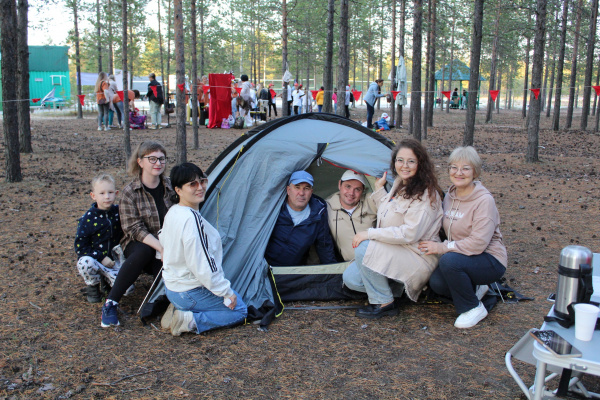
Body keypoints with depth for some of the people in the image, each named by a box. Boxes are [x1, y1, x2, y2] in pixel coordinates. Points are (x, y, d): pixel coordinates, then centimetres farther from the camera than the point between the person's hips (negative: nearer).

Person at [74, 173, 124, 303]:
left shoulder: (119, 212, -1)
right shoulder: (88, 218, -9)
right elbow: (80, 245, -8)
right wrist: (101, 258, -16)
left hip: (114, 261, 2)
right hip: (95, 259, -2)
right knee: (85, 263, -37)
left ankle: (106, 275, 14)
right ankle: (93, 286, -4)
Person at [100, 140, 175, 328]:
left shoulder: (170, 188, 1)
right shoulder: (130, 192, -10)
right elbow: (134, 229, -14)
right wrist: (160, 247, -28)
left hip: (166, 247, 1)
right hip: (139, 245, -1)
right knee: (144, 252, -38)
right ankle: (110, 303, -26)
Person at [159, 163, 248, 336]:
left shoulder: (172, 212, 3)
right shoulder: (192, 219, -28)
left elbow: (163, 238, 22)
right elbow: (202, 265, -27)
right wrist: (227, 292, -16)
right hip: (190, 293, -9)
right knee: (240, 310, 6)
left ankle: (178, 310, 8)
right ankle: (189, 321, -8)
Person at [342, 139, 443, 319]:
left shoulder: (426, 194, -17)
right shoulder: (399, 186, 9)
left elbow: (409, 234, -26)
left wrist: (370, 233, -23)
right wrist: (379, 188, 15)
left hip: (418, 259, -8)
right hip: (395, 254, 8)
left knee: (364, 248, -27)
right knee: (351, 278, -6)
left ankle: (384, 303, -13)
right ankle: (397, 288, 8)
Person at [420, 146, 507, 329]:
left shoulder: (484, 200, -20)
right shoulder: (449, 196, 3)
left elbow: (478, 243, -26)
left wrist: (442, 248, -23)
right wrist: (434, 244, -1)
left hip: (490, 262, -7)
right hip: (461, 258, 7)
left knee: (450, 260, -34)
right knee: (436, 283, -20)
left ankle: (473, 308, -11)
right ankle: (475, 289, 10)